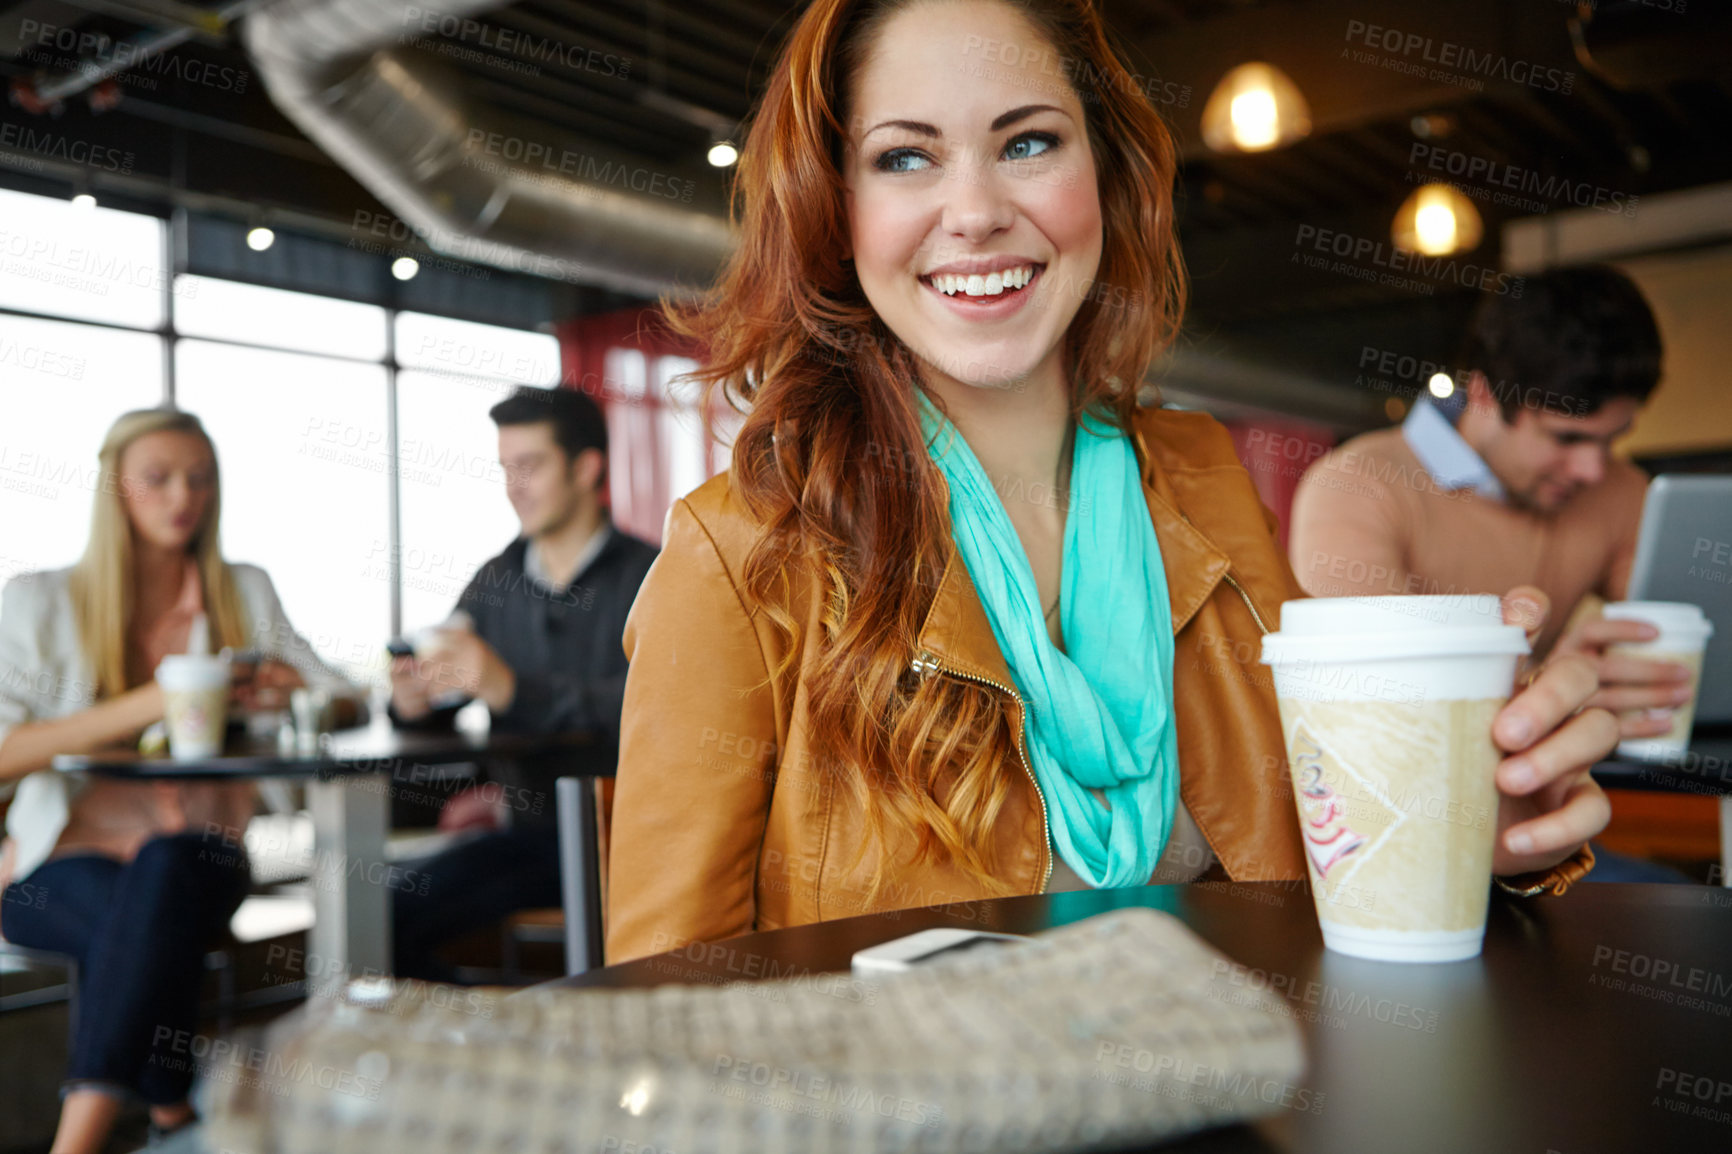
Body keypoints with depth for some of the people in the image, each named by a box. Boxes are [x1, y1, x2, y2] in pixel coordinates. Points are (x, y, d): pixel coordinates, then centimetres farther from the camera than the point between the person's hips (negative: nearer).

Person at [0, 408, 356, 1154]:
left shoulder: (245, 594, 10)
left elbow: (348, 703, 9)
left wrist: (295, 693, -14)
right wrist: (145, 705, -22)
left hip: (196, 860, 2)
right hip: (61, 864, -1)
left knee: (166, 870, -36)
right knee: (153, 927, -36)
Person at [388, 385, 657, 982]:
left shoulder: (649, 578, -6)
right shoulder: (496, 582, 13)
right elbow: (433, 699, 14)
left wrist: (513, 689, -33)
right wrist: (411, 702, -11)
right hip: (524, 828, 5)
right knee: (383, 916, -12)